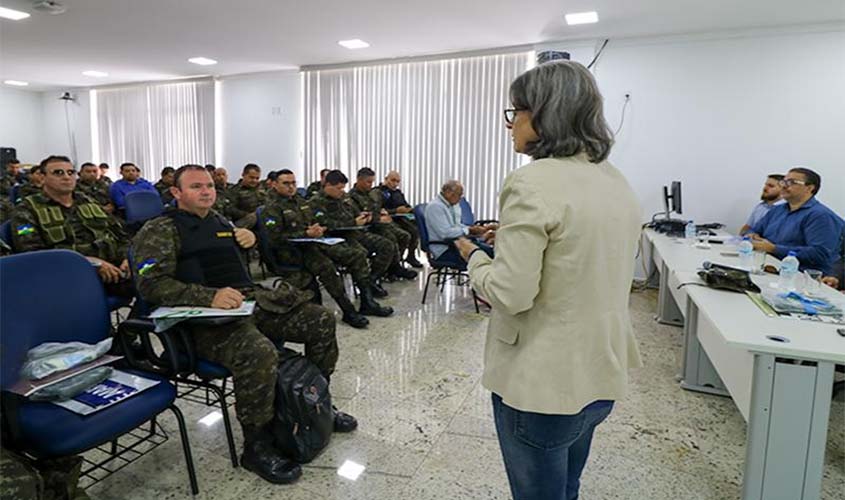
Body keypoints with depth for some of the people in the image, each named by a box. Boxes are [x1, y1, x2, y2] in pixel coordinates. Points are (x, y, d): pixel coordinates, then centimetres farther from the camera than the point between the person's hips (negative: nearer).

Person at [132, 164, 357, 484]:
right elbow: (151, 284, -16)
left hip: (252, 300, 8)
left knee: (321, 320, -1)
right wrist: (210, 297, -29)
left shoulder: (220, 222, 21)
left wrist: (250, 240, 12)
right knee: (259, 352, -37)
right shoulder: (161, 230, -1)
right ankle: (257, 446, -14)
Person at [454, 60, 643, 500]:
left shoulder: (532, 183, -22)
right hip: (601, 374, 8)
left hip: (542, 382, -8)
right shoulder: (617, 182, 5)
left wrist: (474, 256, -5)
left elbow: (511, 294, -24)